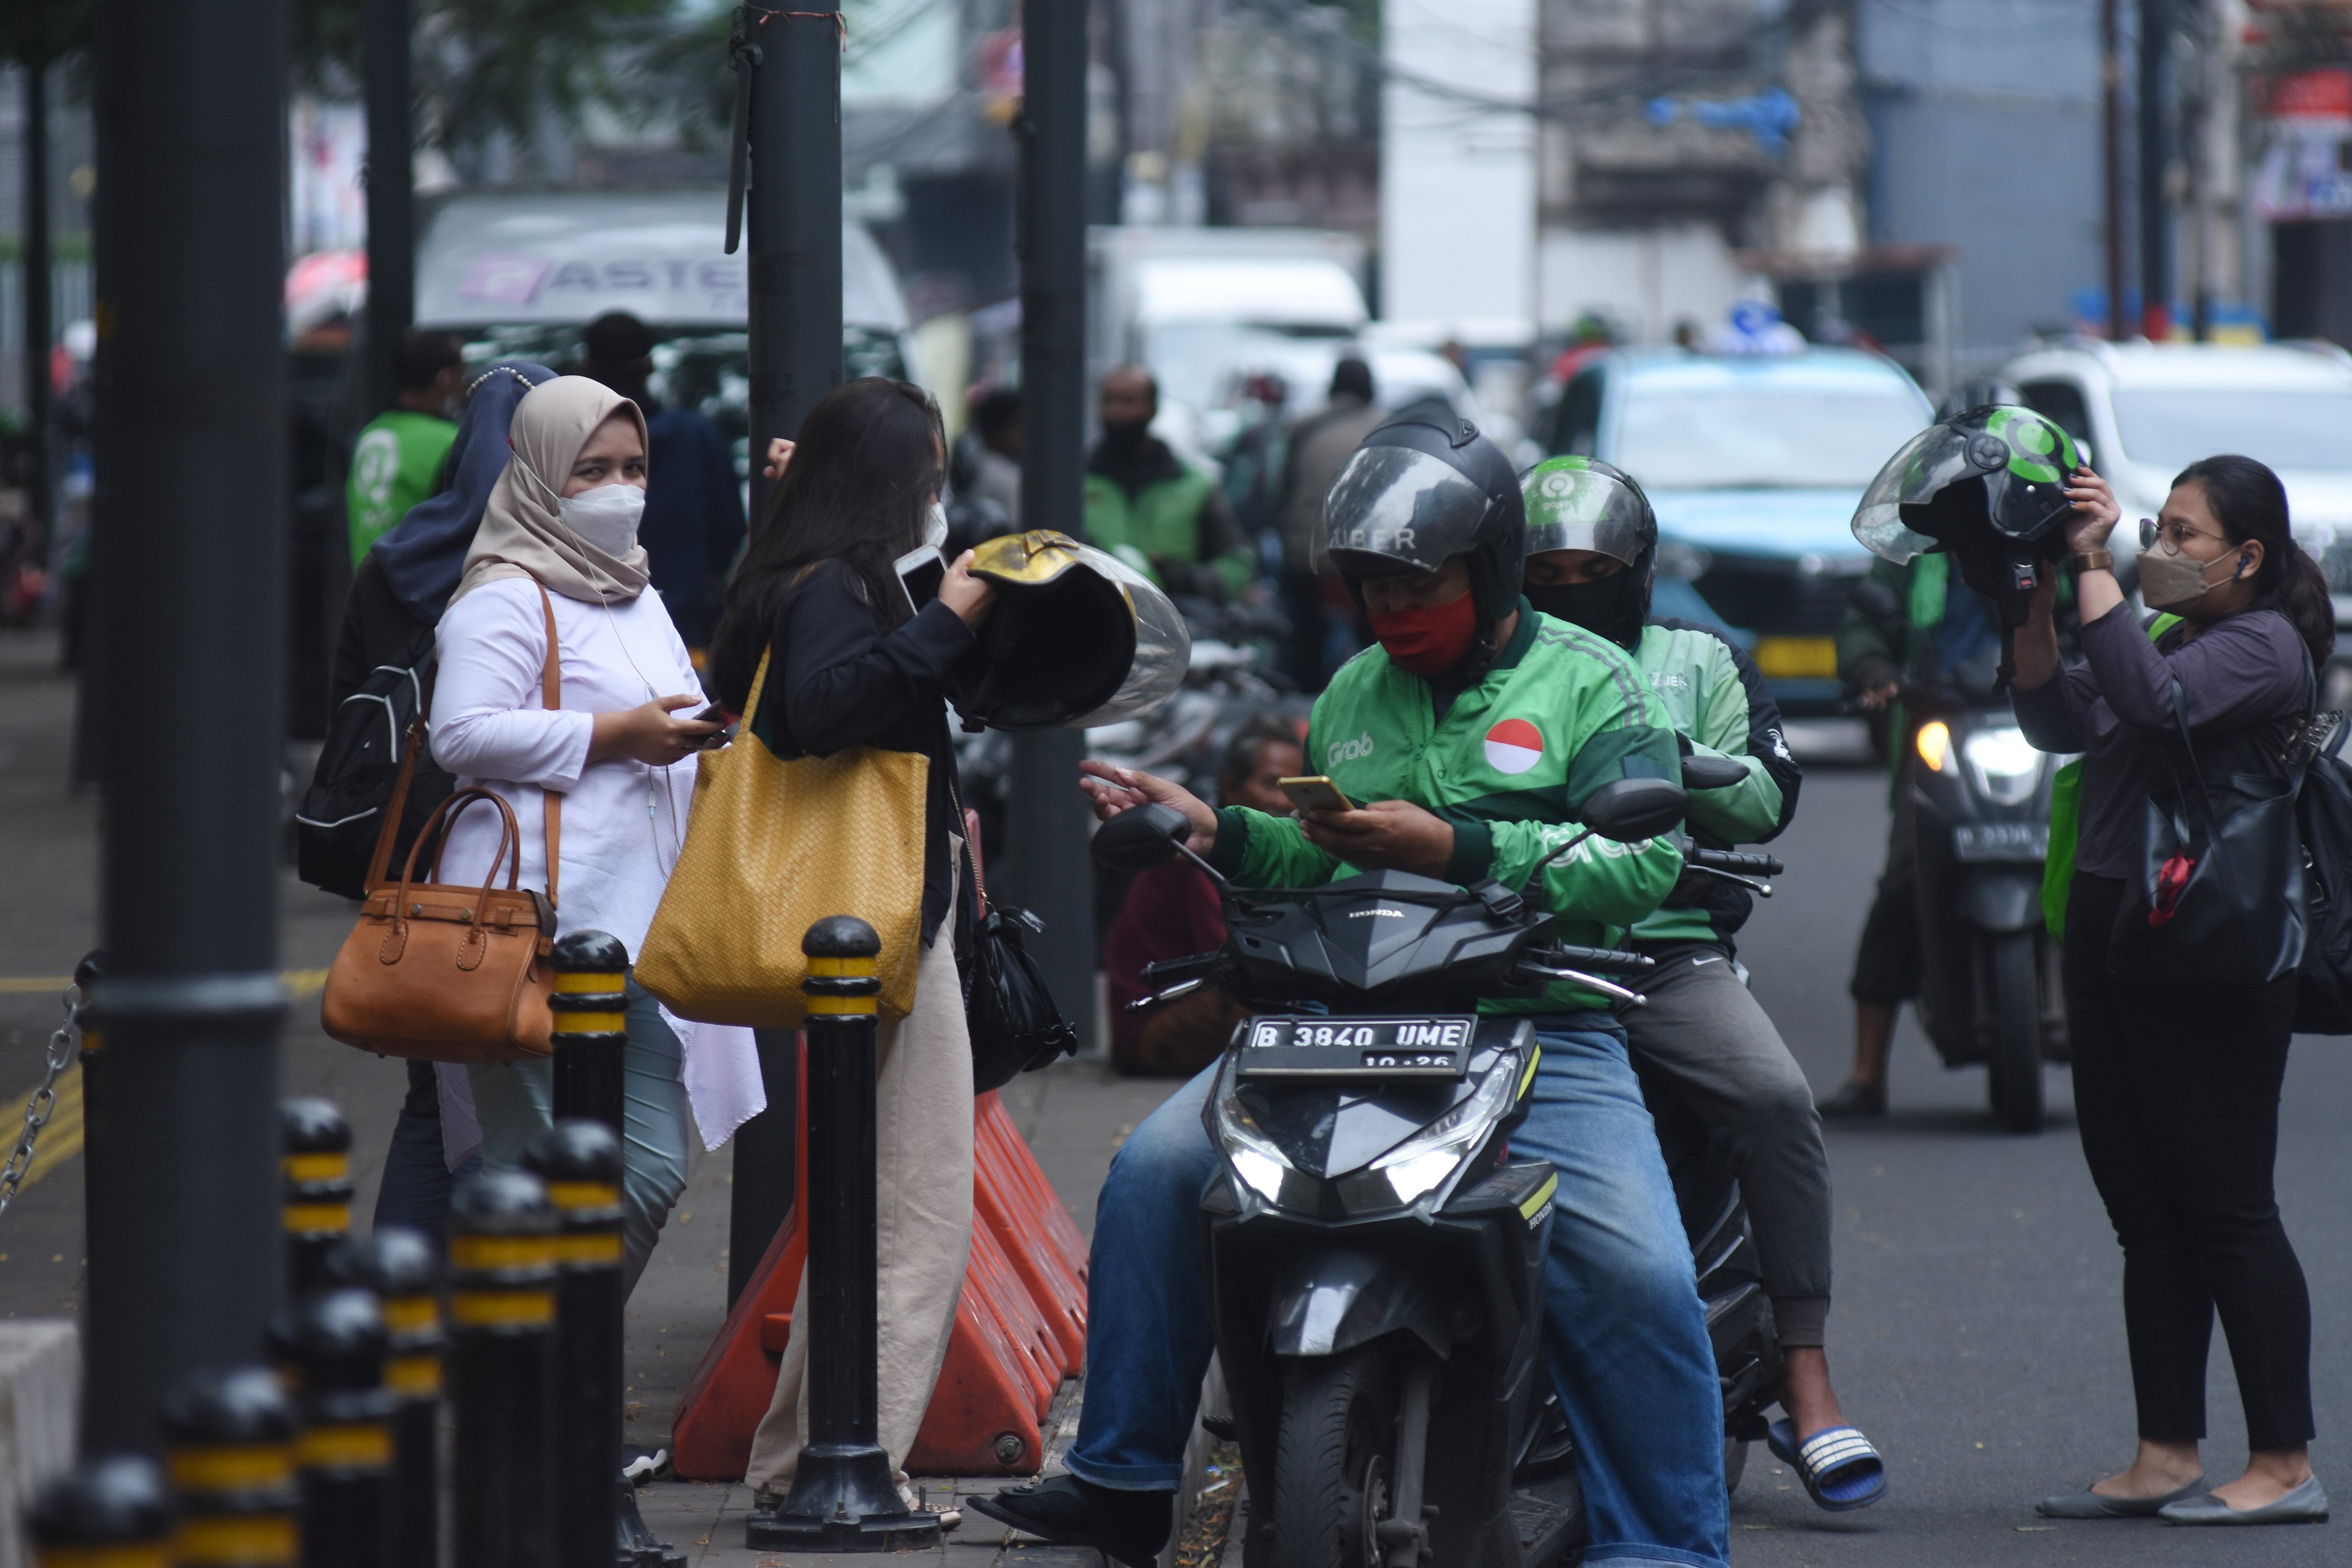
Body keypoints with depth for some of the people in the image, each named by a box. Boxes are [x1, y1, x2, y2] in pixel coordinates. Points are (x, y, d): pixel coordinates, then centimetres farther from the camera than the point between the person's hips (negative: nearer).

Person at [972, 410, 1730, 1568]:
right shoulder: (1352, 696, 21)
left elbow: (1646, 861, -12)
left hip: (1541, 1036, -5)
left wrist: (1454, 849, -19)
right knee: (1155, 1176, -11)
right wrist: (1217, 832, 8)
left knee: (1639, 1280, -23)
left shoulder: (1587, 685, 1)